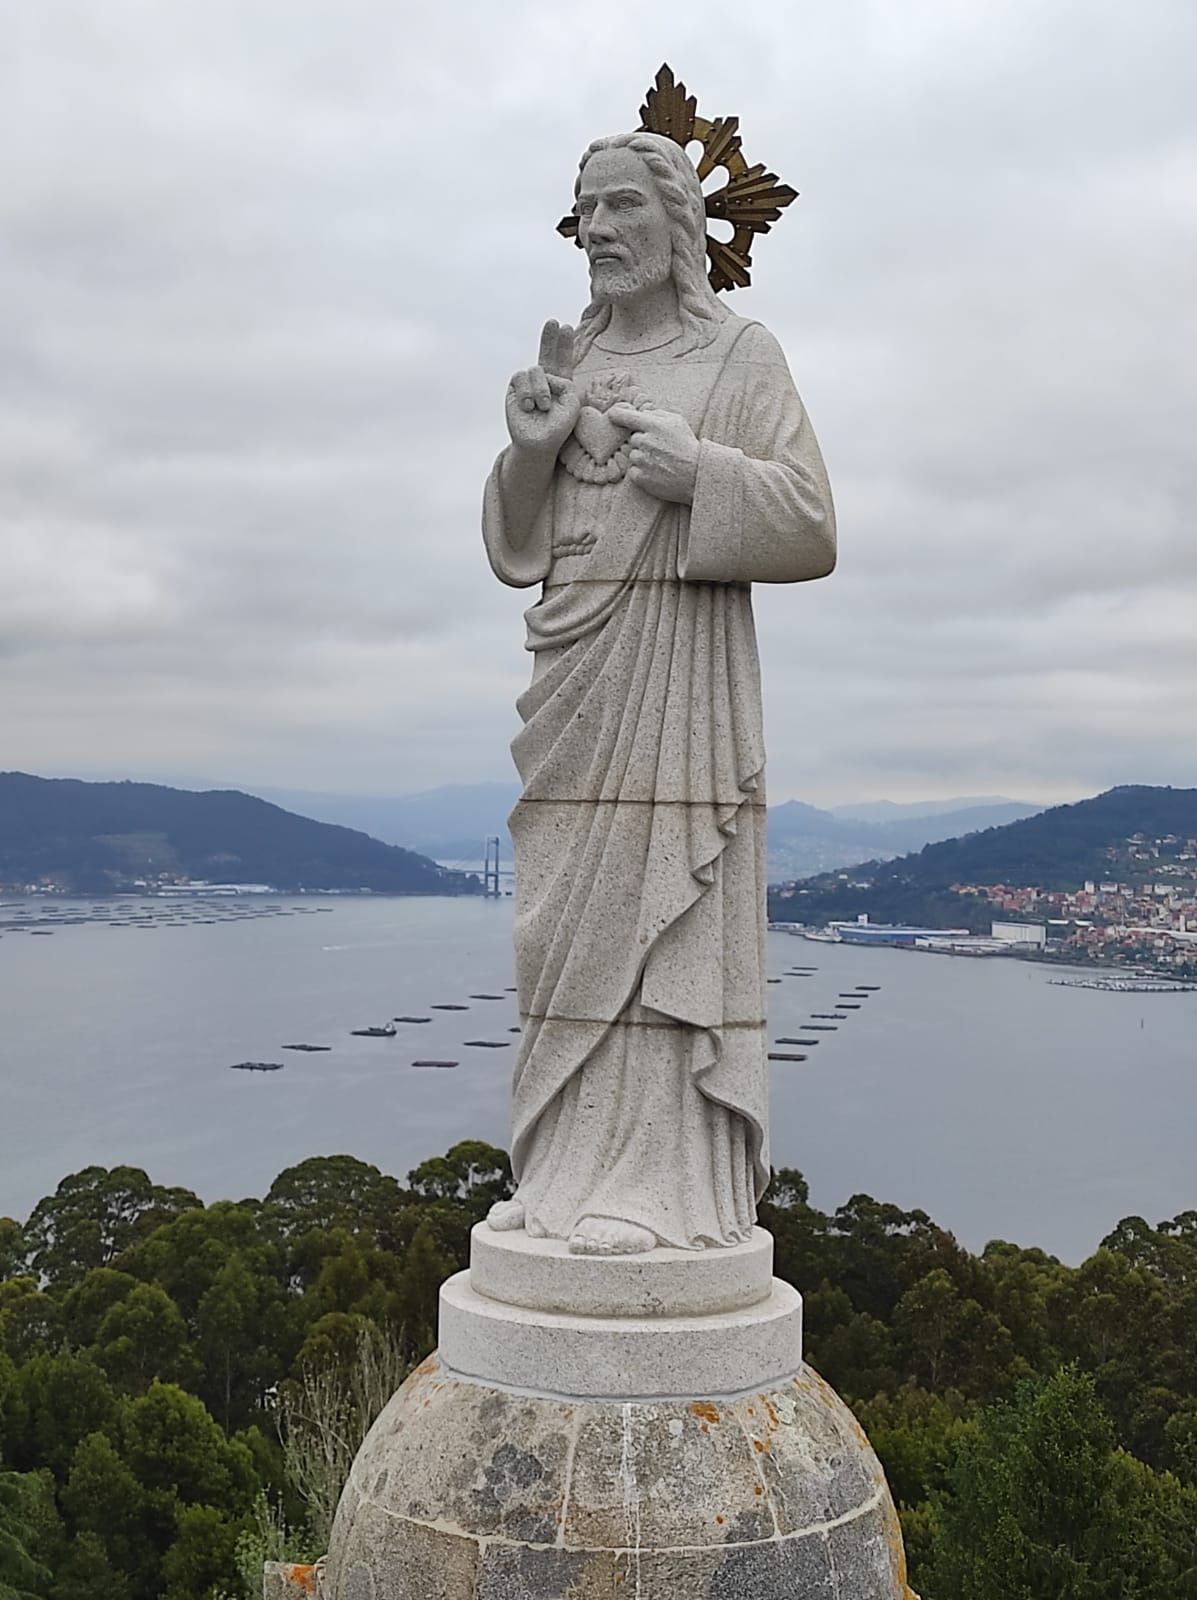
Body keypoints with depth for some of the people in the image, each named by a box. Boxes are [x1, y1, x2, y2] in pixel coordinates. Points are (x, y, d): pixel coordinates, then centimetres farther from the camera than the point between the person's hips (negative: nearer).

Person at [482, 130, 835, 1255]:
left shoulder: (741, 357, 3)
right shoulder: (561, 365, 17)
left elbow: (810, 525, -3)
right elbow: (515, 548, 16)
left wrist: (700, 469, -16)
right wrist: (529, 453, -2)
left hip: (678, 669, -5)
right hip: (574, 675, 5)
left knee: (667, 918, -7)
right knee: (570, 926, 5)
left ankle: (664, 1183, -1)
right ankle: (570, 1170, 13)